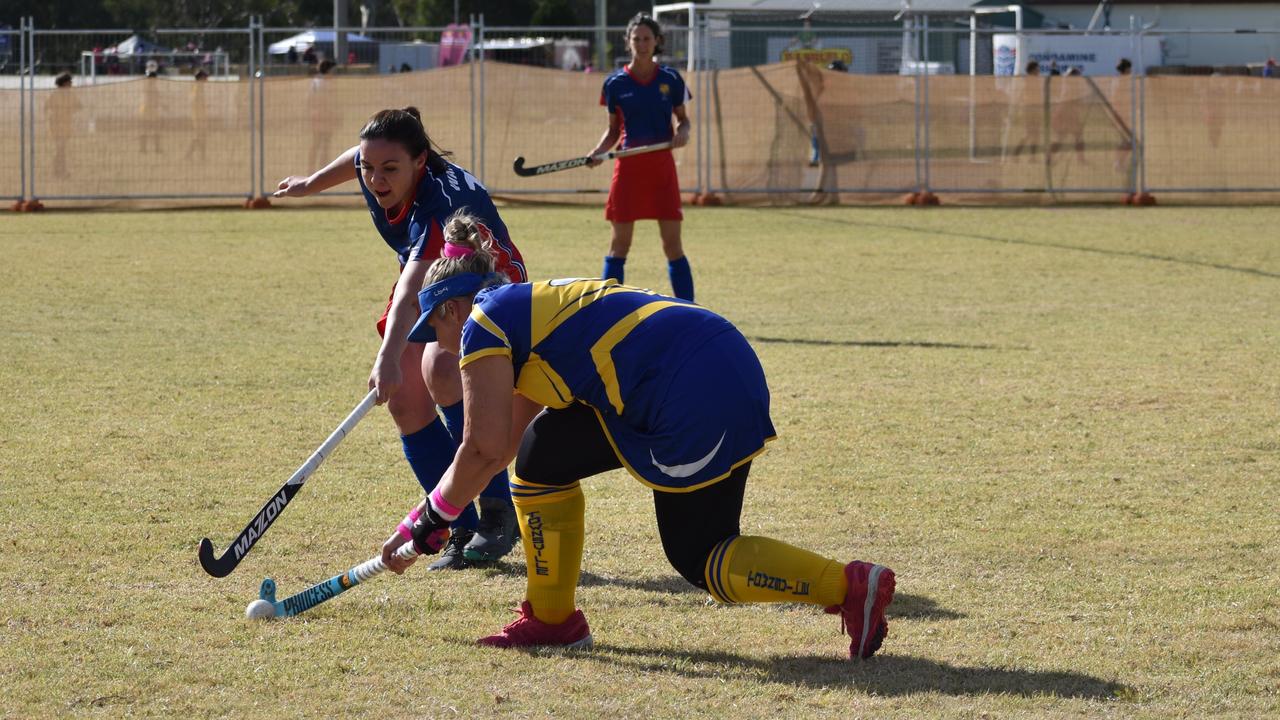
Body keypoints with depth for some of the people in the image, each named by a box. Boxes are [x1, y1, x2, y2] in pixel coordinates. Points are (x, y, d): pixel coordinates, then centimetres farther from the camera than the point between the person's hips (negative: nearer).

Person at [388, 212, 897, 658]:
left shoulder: (483, 320, 2)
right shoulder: (535, 307, 28)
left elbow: (486, 450, -5)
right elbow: (503, 444, 34)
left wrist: (433, 521, 8)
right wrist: (428, 513, 37)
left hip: (693, 399, -9)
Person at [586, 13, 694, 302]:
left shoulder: (671, 80, 2)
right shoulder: (616, 83, 2)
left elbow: (683, 118, 11)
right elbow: (614, 129, 10)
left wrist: (682, 133, -11)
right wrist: (598, 151, -8)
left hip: (662, 165, 0)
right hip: (628, 165, 0)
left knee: (672, 243, -2)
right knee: (620, 243, 1)